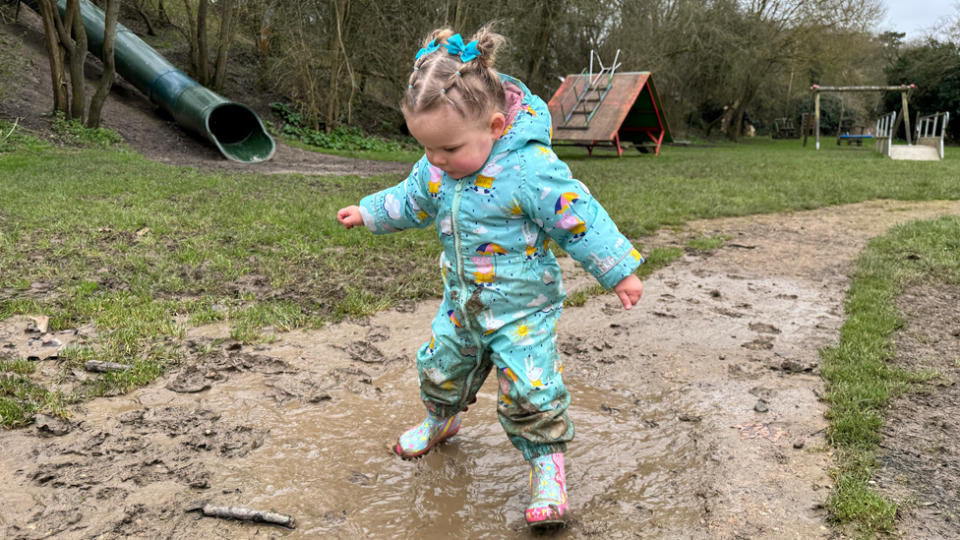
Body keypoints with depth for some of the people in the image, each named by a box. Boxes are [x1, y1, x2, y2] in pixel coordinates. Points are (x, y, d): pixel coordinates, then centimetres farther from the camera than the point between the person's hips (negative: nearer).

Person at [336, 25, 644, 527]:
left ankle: (546, 464, 14)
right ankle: (442, 418, 52)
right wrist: (368, 212, 23)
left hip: (523, 303, -6)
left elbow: (579, 219, -21)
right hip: (462, 300, 7)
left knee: (528, 387, -9)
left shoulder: (532, 168, -28)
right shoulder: (437, 169, -6)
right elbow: (412, 201, 15)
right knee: (439, 364, 20)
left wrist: (619, 271, -17)